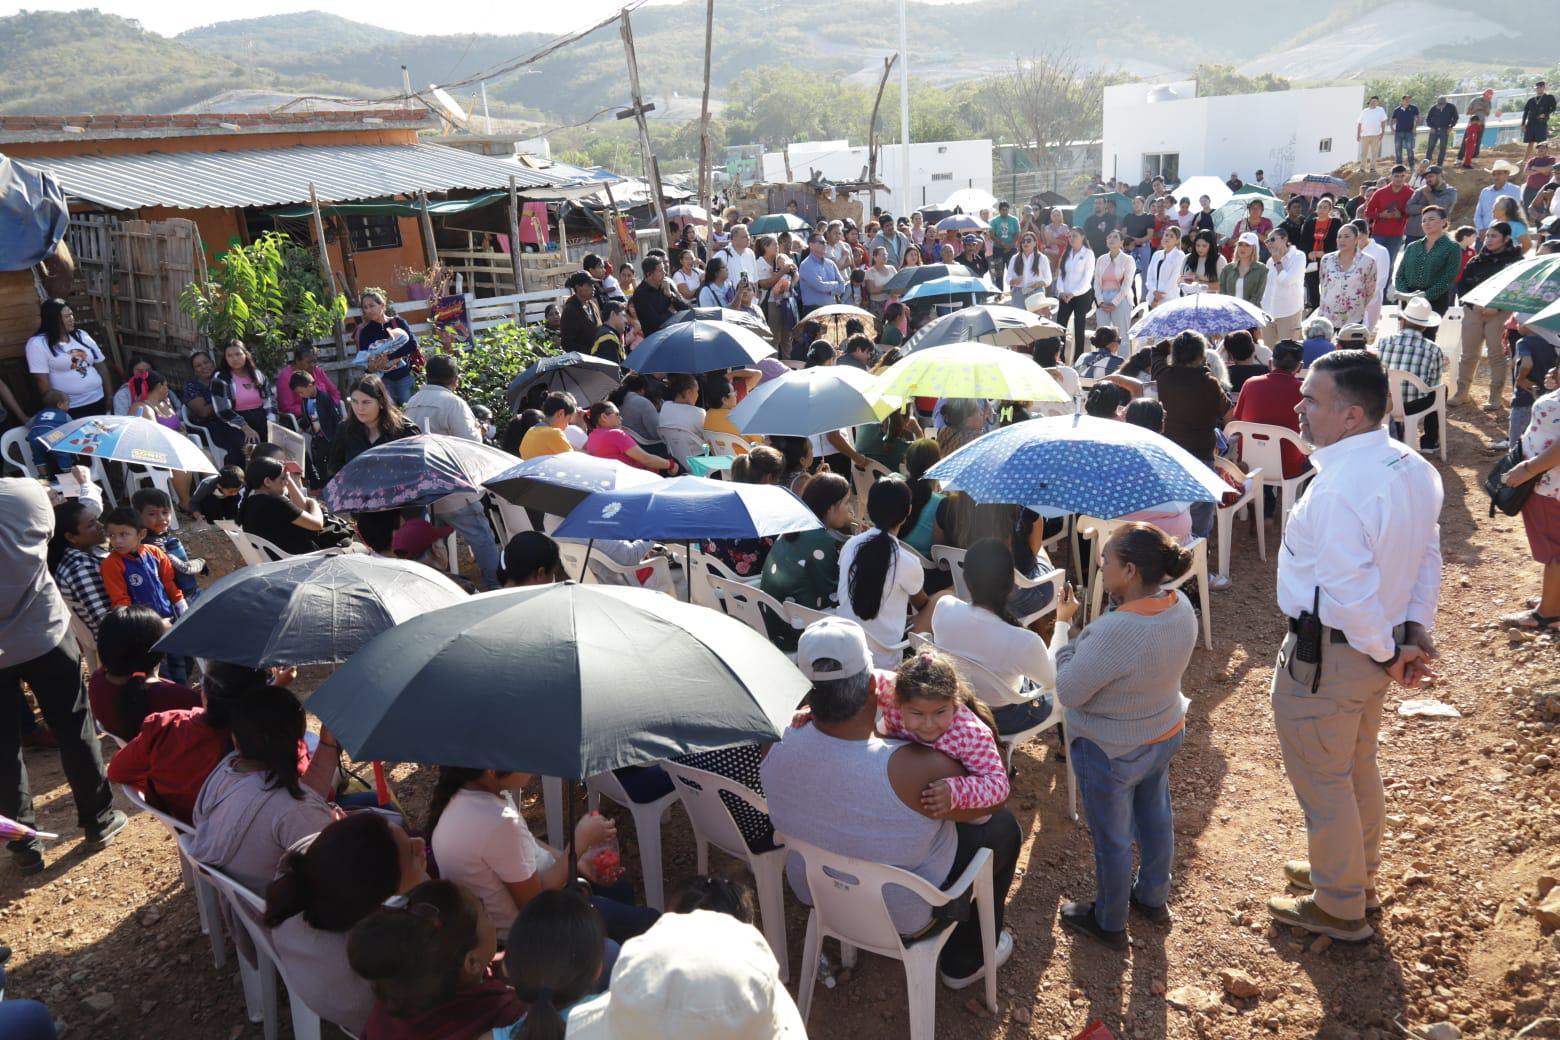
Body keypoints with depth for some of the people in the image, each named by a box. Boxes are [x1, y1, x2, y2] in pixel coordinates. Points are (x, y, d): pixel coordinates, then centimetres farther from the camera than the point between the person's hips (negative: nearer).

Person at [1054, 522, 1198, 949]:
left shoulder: (1113, 632, -39)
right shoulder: (1181, 607, -14)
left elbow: (1068, 692, -26)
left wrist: (1067, 634, -14)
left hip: (1110, 753, -7)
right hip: (1165, 736, 7)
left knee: (1112, 838, 15)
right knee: (1156, 818, 28)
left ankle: (1109, 923, 39)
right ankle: (1153, 898, 52)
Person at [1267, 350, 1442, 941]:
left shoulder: (1337, 489, -31)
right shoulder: (1413, 468, -1)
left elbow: (1349, 592, -31)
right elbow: (1428, 558, 6)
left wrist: (1387, 655, -16)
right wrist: (1416, 633, 4)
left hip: (1326, 658, -9)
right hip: (1378, 647, 9)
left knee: (1322, 782, 11)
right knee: (1358, 768, 27)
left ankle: (1338, 908, 30)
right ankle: (1355, 873, 48)